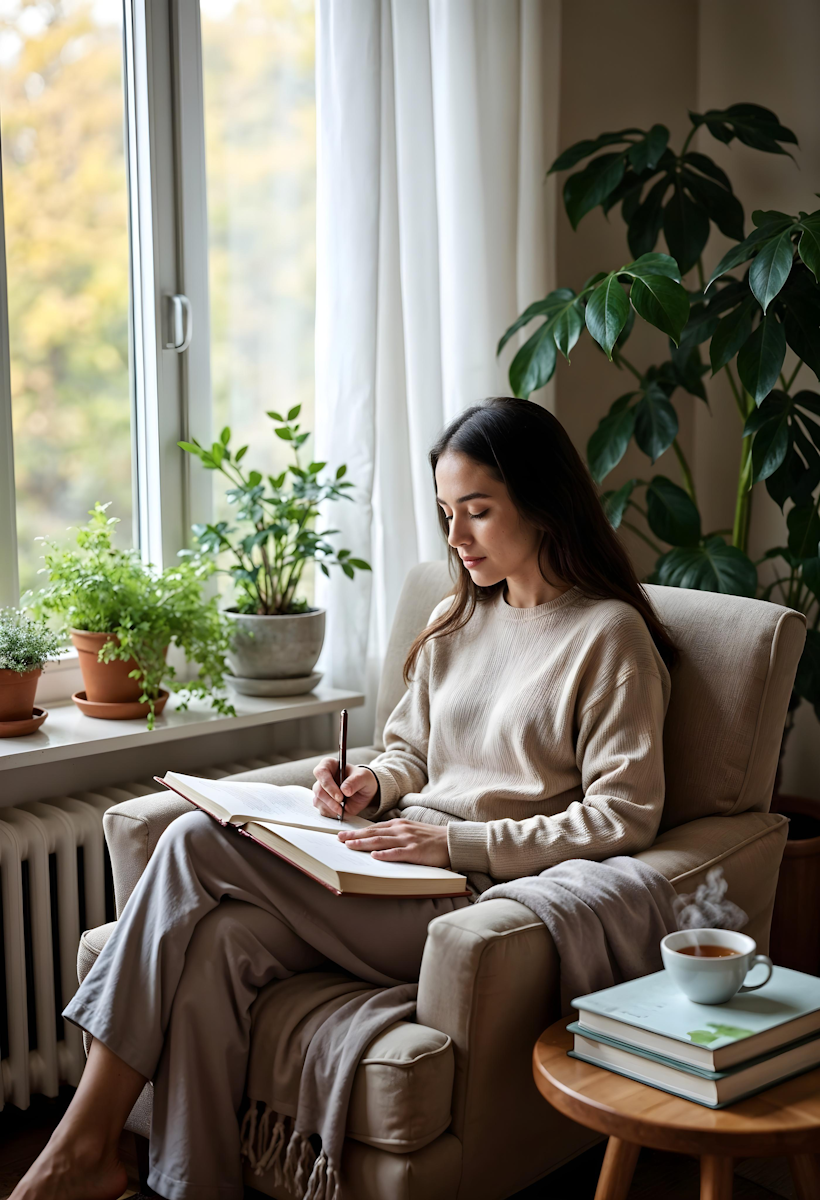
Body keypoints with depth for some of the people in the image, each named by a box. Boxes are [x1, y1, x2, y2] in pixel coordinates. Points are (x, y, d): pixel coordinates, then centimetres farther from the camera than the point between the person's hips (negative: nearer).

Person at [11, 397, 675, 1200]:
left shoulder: (610, 634, -3)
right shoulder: (456, 620, 18)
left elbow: (625, 817, -10)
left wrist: (458, 841, -17)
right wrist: (374, 784, 2)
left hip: (479, 893, -6)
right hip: (395, 873, 6)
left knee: (195, 843, -22)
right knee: (220, 940, -25)